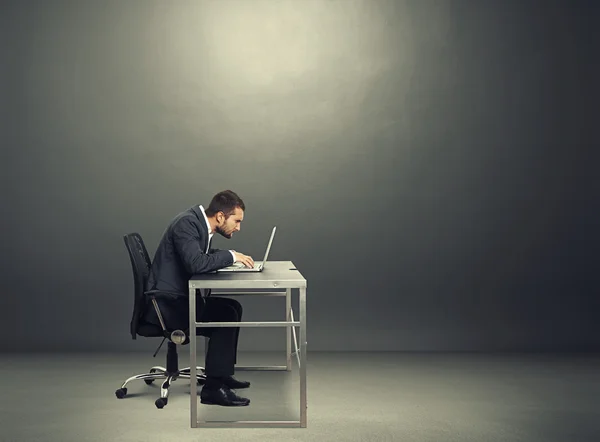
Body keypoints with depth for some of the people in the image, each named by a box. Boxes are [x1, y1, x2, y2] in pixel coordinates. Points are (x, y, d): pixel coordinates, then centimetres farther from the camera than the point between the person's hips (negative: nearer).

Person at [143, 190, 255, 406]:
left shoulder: (199, 222, 9)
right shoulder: (187, 223, -20)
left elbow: (207, 258, 19)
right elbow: (196, 264, -33)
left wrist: (235, 258, 2)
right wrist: (231, 255, -20)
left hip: (179, 299, 10)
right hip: (166, 305, -10)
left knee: (232, 308, 10)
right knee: (225, 314, -20)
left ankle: (222, 373, 18)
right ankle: (213, 387, -16)